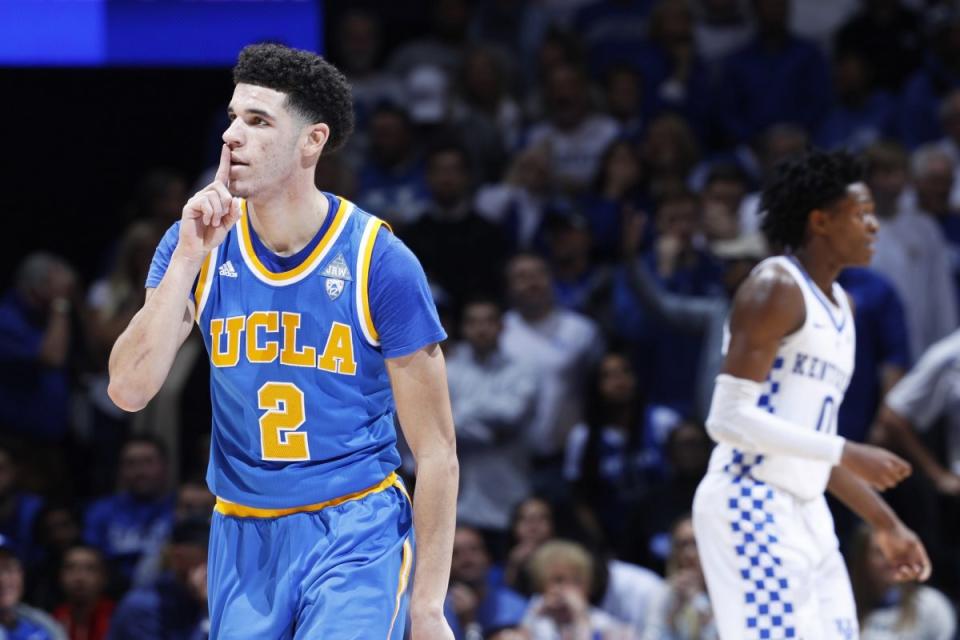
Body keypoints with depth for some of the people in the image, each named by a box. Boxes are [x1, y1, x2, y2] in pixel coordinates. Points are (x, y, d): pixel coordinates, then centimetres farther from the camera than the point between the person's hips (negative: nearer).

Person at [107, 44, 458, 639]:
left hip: (355, 535, -4)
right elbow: (129, 390, -12)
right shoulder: (196, 245, -1)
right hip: (243, 538, 4)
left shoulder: (380, 260, -10)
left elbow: (436, 451, -7)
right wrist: (190, 256, -18)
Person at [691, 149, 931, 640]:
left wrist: (885, 524, 21)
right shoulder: (774, 288, -11)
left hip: (806, 513, 10)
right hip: (752, 506, -10)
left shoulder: (839, 305, 18)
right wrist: (847, 453, -20)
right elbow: (729, 419, -19)